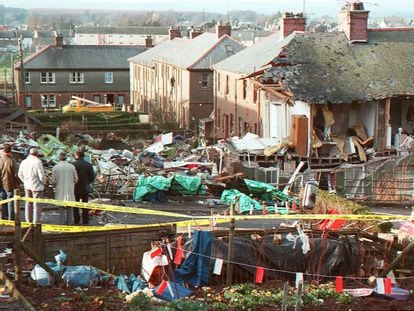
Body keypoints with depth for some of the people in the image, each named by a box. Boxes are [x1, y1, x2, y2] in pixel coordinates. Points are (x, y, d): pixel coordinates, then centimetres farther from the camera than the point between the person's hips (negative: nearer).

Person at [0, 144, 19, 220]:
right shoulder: (12, 161, -16)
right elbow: (16, 174, -12)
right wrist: (17, 183, 2)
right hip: (9, 184, -4)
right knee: (10, 202, 3)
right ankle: (11, 218, 6)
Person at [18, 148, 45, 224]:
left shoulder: (23, 162, 4)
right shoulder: (37, 162, -17)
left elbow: (20, 174, 9)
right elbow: (41, 175, -17)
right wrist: (44, 182, 0)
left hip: (27, 186, 7)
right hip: (37, 186, -7)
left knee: (28, 203, 15)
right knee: (37, 204, -1)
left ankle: (28, 221, 20)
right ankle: (36, 222, 0)